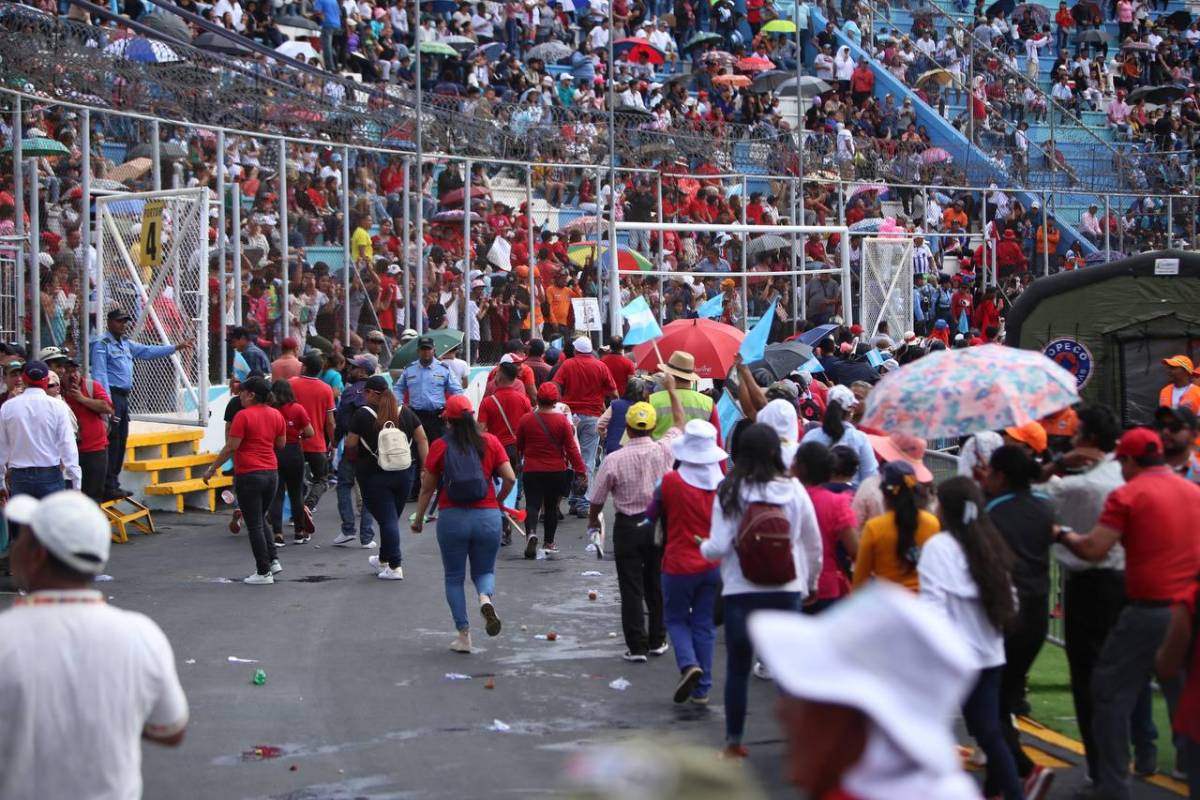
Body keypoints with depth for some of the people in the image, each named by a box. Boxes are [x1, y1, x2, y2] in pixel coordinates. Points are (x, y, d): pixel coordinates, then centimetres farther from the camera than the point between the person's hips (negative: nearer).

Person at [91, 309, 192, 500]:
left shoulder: (126, 344, 19)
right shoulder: (101, 345, -9)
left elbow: (148, 351, 26)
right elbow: (100, 375, -15)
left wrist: (175, 348, 22)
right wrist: (107, 402, -22)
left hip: (123, 397, 10)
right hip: (111, 395, -10)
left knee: (121, 441, 11)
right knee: (112, 441, -11)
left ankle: (114, 484, 18)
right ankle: (108, 487, -11)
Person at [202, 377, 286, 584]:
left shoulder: (243, 416, -14)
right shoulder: (276, 415, 5)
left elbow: (231, 447, -15)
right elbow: (281, 444, 13)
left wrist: (212, 469, -7)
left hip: (248, 475, -6)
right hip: (271, 473, 6)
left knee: (254, 525, 1)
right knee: (260, 520, 22)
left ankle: (264, 572, 2)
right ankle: (272, 561, 14)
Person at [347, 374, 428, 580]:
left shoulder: (363, 414, -8)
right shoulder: (405, 412, 5)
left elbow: (350, 445, -7)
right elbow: (422, 439, 2)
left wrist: (355, 456, 14)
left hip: (374, 474, -4)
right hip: (405, 474, 4)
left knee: (386, 519, 0)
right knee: (393, 517, 16)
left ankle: (394, 567, -4)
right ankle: (383, 560, 33)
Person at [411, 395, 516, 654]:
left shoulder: (439, 446, -2)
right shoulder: (490, 442, 1)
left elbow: (427, 488, 3)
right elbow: (510, 479, -2)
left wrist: (418, 518, 15)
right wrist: (498, 500, 16)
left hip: (452, 518, -1)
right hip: (488, 517, 1)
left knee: (454, 578, 12)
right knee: (484, 571, 17)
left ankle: (463, 635, 6)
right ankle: (486, 597, -18)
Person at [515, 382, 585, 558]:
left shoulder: (525, 420, -5)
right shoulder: (562, 421, -7)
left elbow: (518, 446, 6)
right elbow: (571, 448, -7)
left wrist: (516, 464, 23)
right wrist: (581, 470, -2)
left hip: (531, 471, -1)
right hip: (556, 471, 1)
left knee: (532, 504, -2)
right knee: (551, 506, 14)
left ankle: (531, 533, -29)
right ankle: (548, 542, 21)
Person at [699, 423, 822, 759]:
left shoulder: (730, 492, -7)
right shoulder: (793, 490, -2)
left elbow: (719, 548, -10)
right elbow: (814, 544, 5)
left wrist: (702, 545, 13)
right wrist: (811, 583, 20)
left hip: (740, 591, -1)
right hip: (786, 590, 1)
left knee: (738, 667, 11)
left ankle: (734, 741, 17)